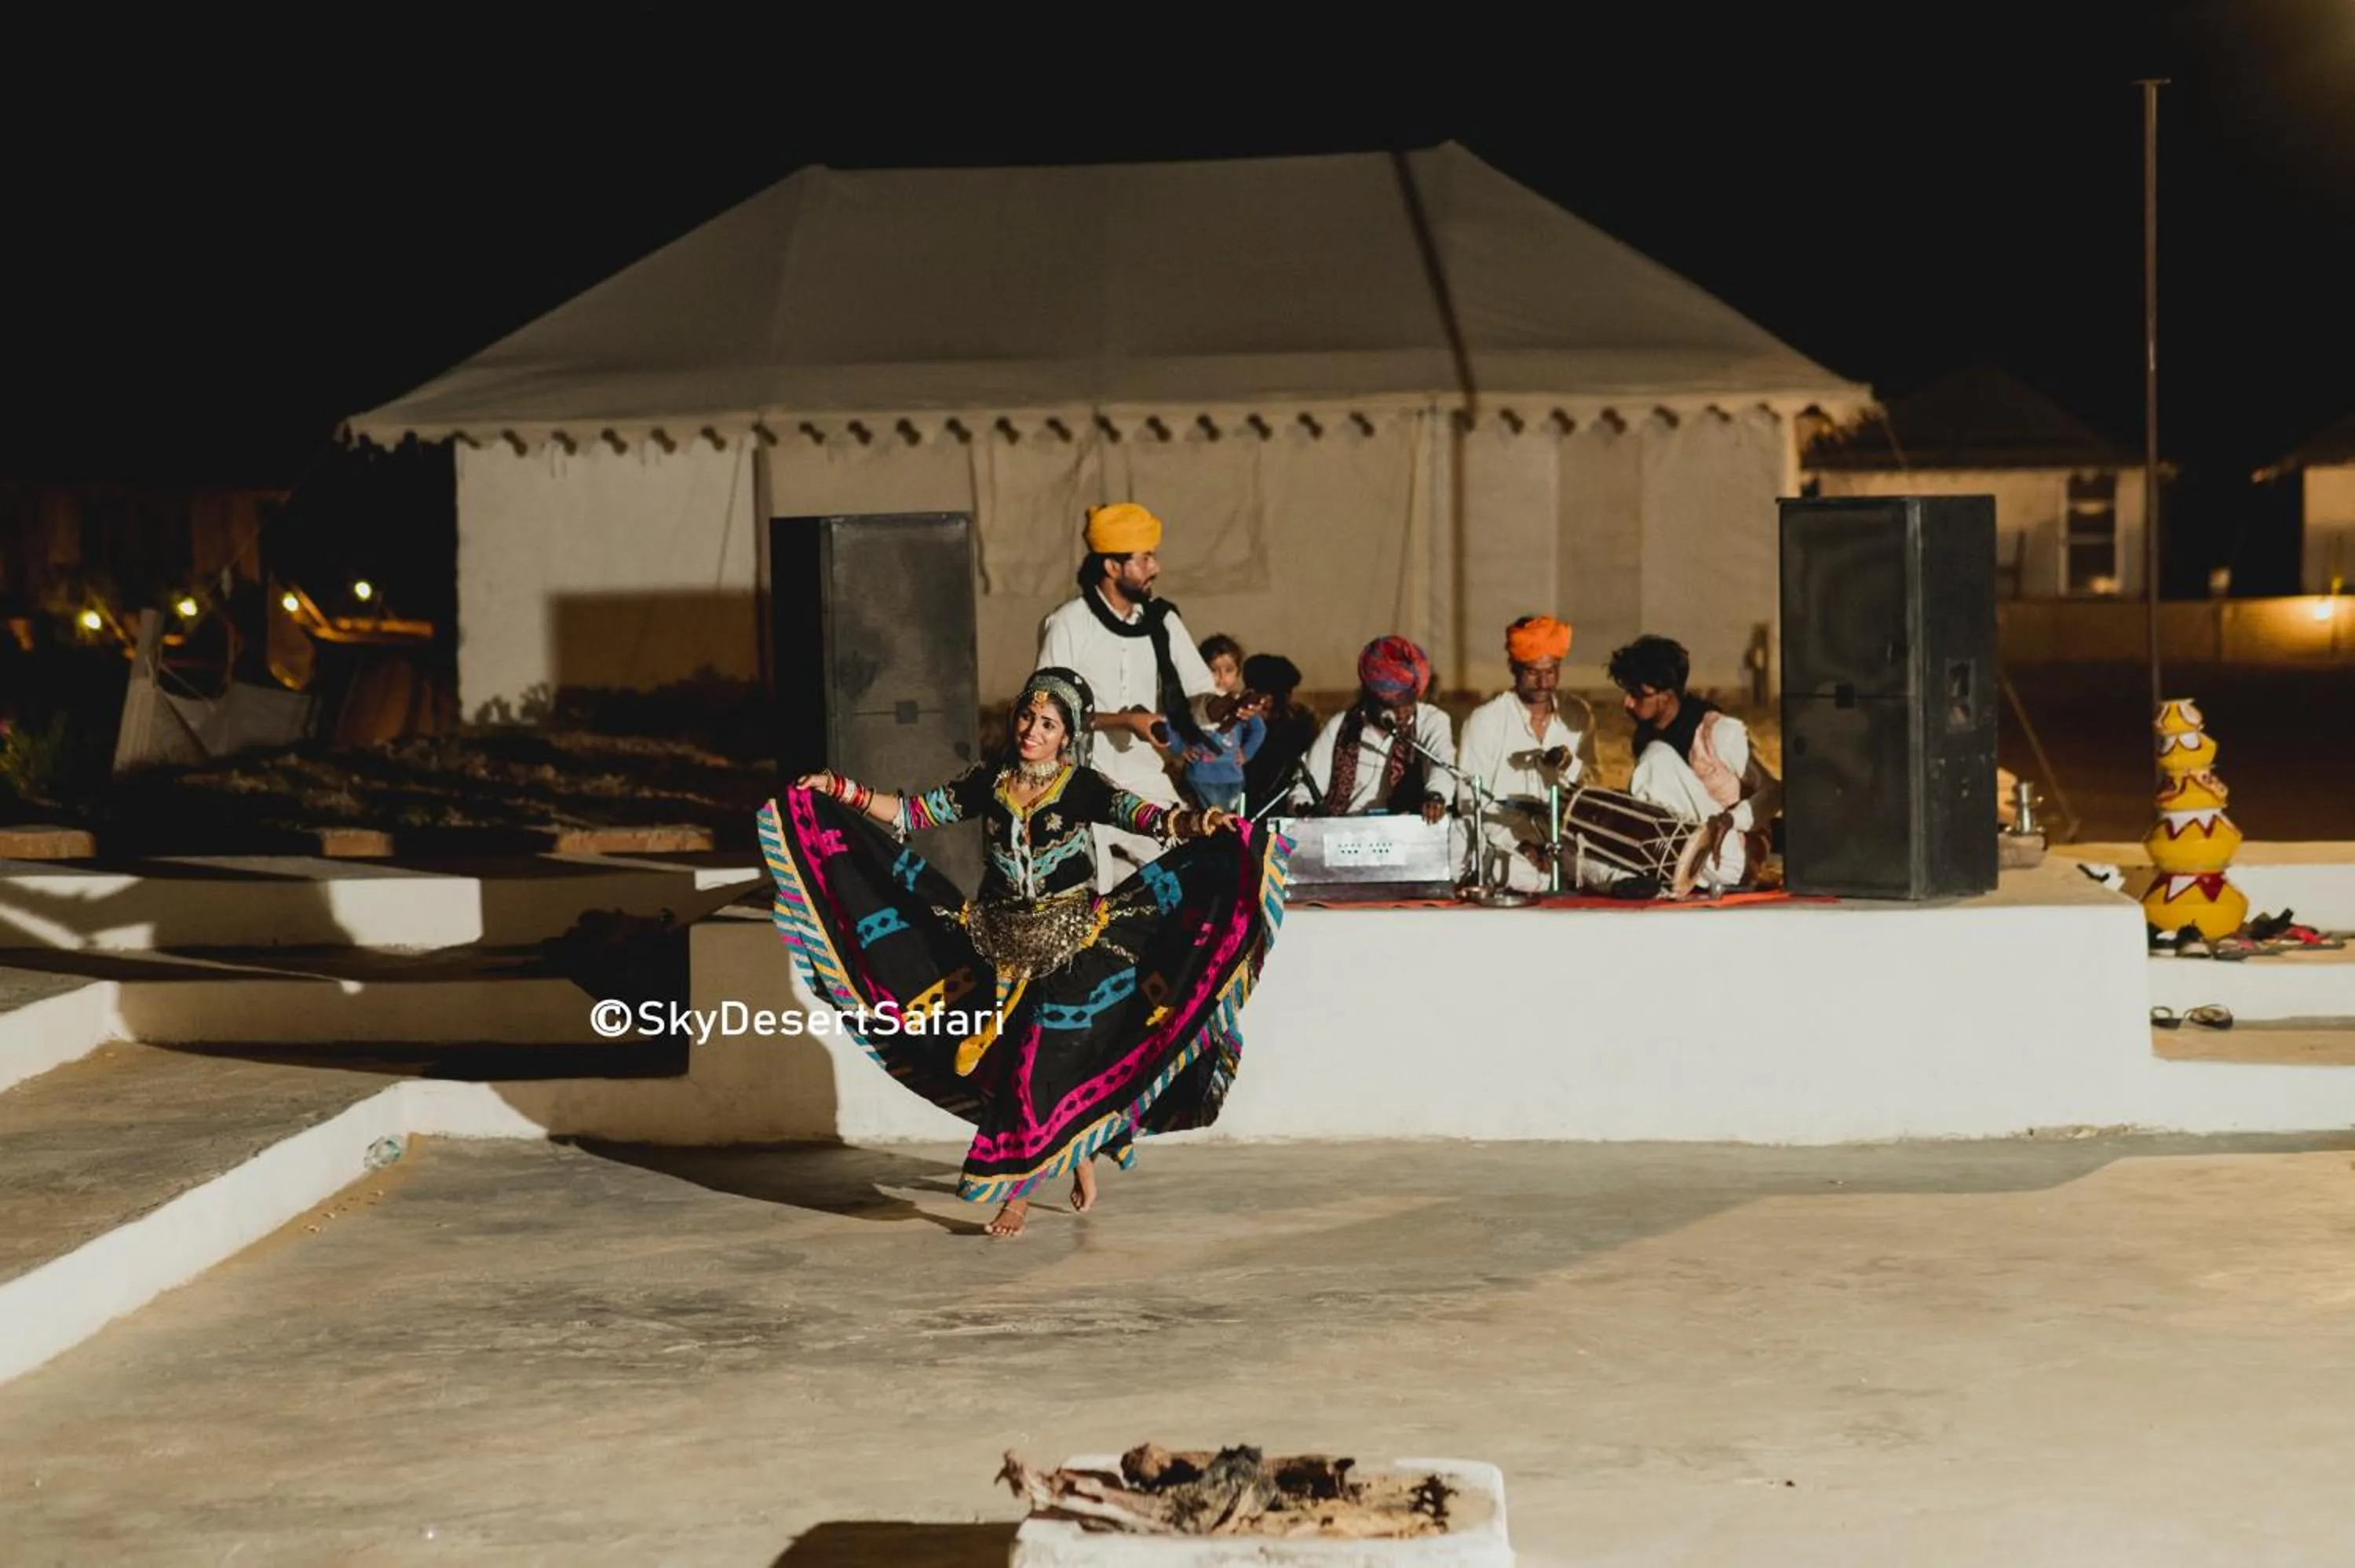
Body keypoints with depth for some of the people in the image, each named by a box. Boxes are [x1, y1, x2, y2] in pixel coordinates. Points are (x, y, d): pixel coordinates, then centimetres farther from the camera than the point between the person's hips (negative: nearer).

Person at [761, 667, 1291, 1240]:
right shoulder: (989, 782, 2)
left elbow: (1145, 817, -22)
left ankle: (1017, 1191, 12)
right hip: (1001, 946, 4)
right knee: (1007, 1062, 2)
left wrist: (1194, 823, -42)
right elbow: (912, 814, 7)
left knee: (1043, 1064, -5)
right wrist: (840, 791, -2)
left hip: (1069, 949, -4)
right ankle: (1081, 1160, 21)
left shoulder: (1083, 788, -9)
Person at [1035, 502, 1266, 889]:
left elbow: (1199, 694, 3)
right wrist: (1125, 720, -21)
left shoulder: (1162, 620, 6)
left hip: (1148, 783, 5)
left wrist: (1226, 705, -20)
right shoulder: (1068, 623, -9)